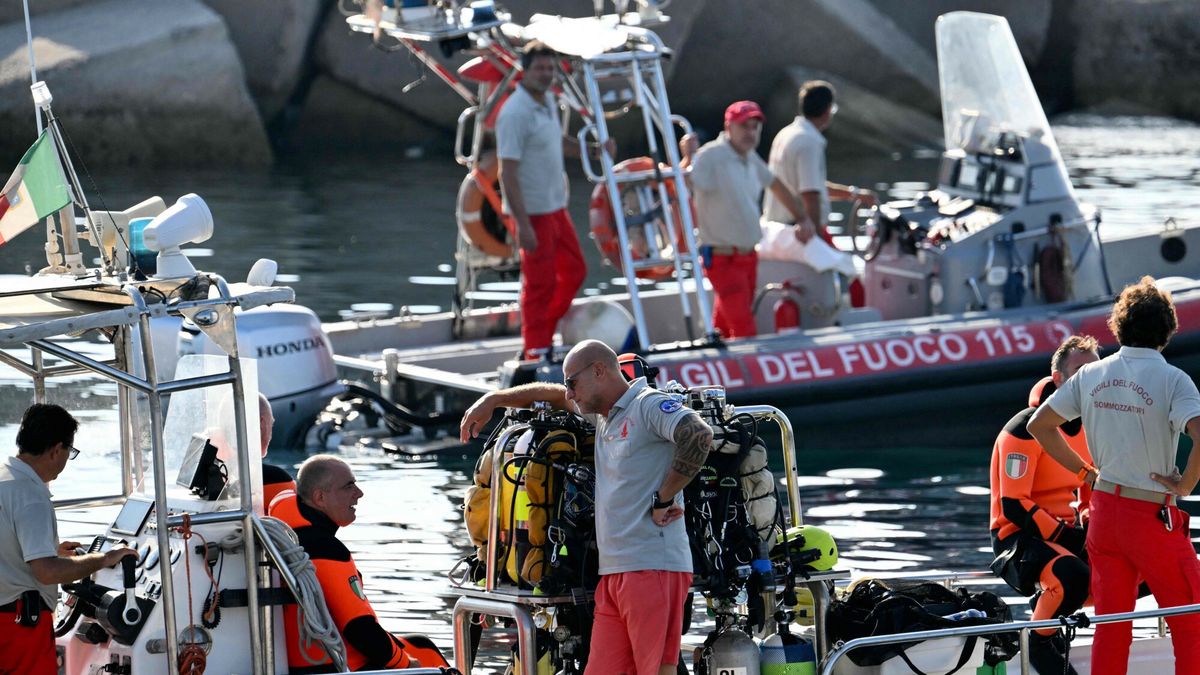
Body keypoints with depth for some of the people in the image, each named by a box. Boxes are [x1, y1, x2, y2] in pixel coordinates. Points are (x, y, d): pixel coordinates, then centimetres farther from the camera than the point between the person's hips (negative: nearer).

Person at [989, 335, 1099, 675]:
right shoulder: (1026, 430, -16)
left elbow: (1093, 488, 19)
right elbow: (1012, 505, -19)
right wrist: (1063, 535, -24)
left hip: (1069, 532, 8)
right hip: (1020, 536, -8)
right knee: (1072, 575, -37)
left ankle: (1050, 603, 8)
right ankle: (1040, 643, -9)